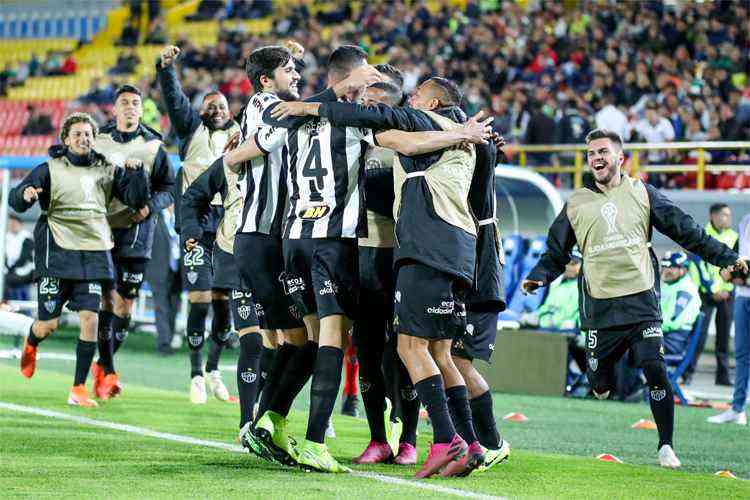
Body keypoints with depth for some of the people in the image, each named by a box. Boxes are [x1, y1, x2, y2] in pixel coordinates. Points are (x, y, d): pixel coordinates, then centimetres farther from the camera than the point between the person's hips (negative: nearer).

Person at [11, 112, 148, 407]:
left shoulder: (106, 170, 11)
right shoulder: (50, 169, 2)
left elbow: (136, 199, 8)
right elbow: (16, 200, -3)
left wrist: (136, 172, -9)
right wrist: (25, 195, -26)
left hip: (94, 254, 2)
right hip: (57, 252, -2)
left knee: (90, 319, -9)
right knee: (48, 325, 0)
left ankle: (79, 389, -1)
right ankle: (31, 345, 38)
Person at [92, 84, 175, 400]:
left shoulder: (153, 145, 5)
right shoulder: (98, 141, 5)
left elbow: (169, 187, 7)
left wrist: (150, 206, -11)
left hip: (136, 232, 1)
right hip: (102, 229, -1)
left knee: (126, 303, 5)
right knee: (108, 298, -10)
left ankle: (102, 365, 21)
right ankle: (108, 371, -8)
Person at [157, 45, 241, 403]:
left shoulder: (240, 134, 15)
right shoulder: (192, 129, 9)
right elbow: (175, 100, -3)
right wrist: (166, 68, -18)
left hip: (229, 223, 3)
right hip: (198, 223, -3)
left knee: (223, 302, 5)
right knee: (200, 301, -8)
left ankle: (213, 369, 21)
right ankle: (196, 376, 1)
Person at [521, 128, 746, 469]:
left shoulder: (641, 194, 9)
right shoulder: (576, 204, 12)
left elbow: (685, 230, 10)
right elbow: (556, 251, 16)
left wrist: (725, 257, 5)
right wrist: (538, 277, -4)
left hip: (641, 299, -1)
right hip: (599, 306, 1)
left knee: (655, 369, -15)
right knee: (599, 383, -2)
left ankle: (666, 446, -7)